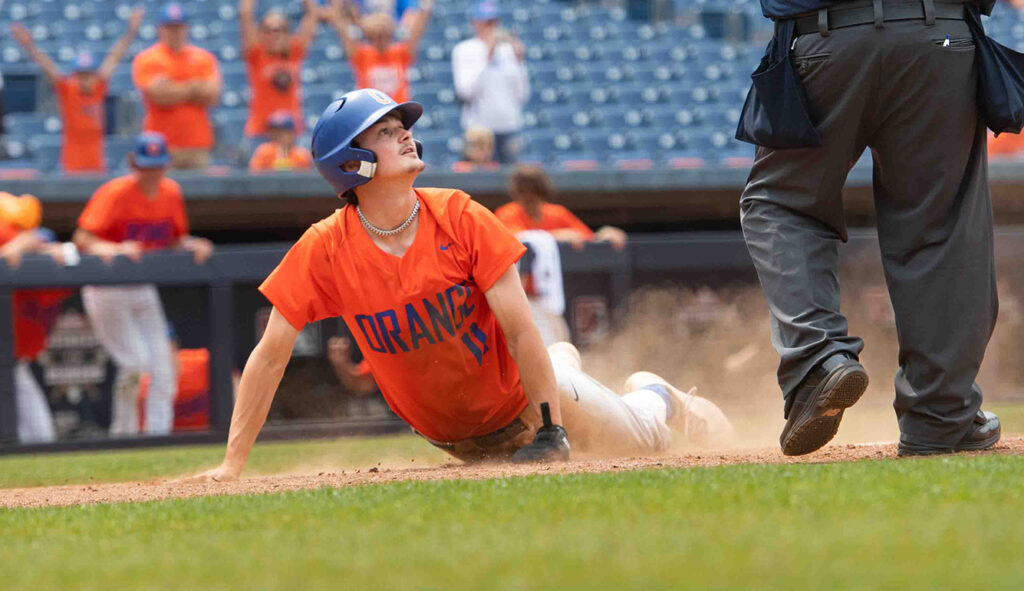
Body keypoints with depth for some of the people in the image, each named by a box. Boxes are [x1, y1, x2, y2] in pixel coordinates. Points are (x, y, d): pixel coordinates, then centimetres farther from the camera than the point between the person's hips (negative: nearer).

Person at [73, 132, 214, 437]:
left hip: (144, 290, 6)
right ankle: (123, 433, 4)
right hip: (108, 292, -6)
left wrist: (193, 245, -9)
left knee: (162, 369, -2)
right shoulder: (115, 194, -18)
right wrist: (116, 250, -39)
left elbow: (176, 239, 13)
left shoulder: (171, 193, 1)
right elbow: (82, 240, -23)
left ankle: (159, 433, 3)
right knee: (136, 363, -15)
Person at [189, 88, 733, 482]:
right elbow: (270, 356, -20)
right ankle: (560, 365, 52)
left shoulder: (459, 218, -24)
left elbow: (518, 328, -23)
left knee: (643, 439, 7)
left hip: (516, 395, -1)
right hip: (452, 437, 1)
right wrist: (233, 463, -24)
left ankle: (655, 396, 44)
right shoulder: (325, 249, -24)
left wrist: (549, 430, -27)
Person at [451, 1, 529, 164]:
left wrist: (520, 61, -1)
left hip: (509, 126, 3)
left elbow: (523, 95, 8)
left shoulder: (509, 50, 11)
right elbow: (466, 91, -12)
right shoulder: (463, 51, 2)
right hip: (478, 127, -3)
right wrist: (487, 57, -13)